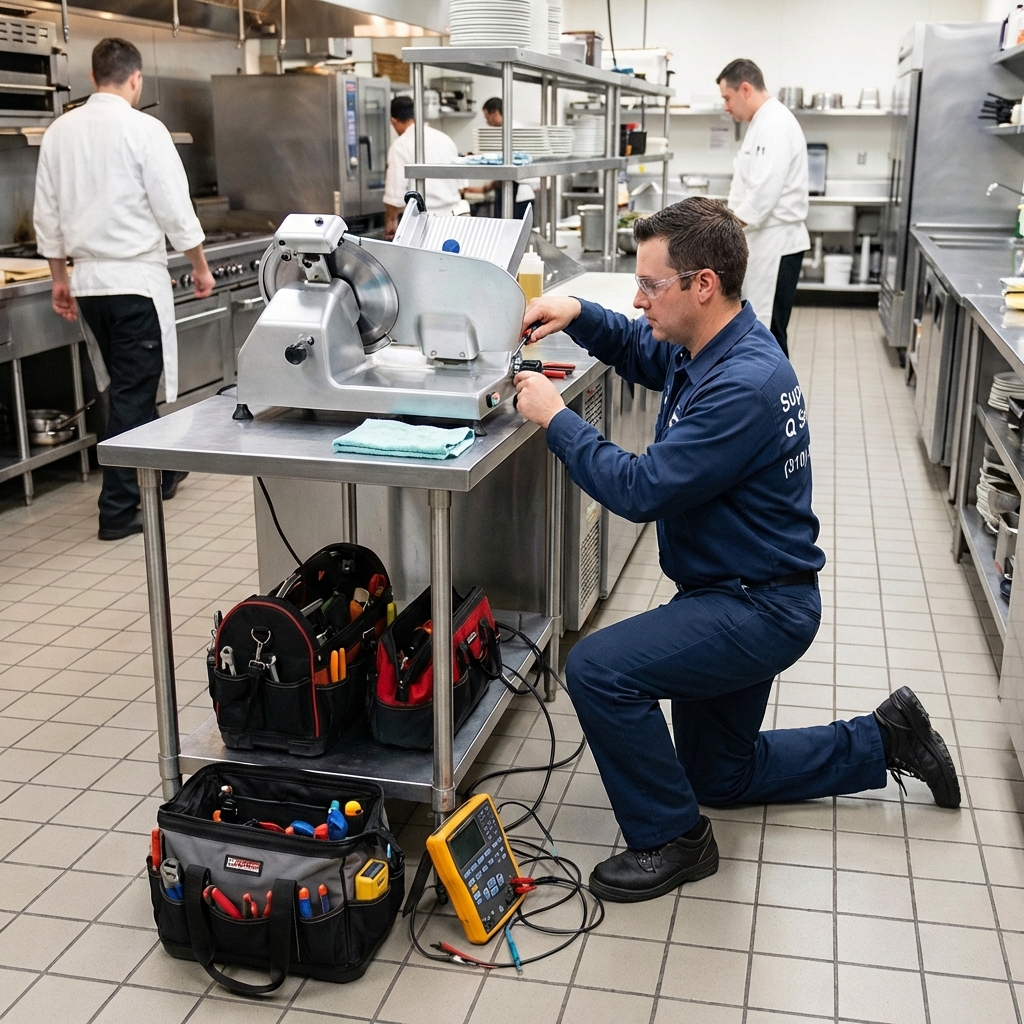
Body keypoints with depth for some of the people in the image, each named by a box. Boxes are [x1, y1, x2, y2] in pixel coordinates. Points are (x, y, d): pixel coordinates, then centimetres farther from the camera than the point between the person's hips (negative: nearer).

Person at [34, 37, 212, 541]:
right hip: (137, 277, -6)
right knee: (132, 392, -1)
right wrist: (201, 267, 3)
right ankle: (118, 509, 2)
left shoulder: (60, 131, 6)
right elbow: (175, 210, -11)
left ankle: (159, 473, 37)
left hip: (89, 279, 6)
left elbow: (47, 215, 10)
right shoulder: (144, 130, -11)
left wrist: (60, 280, 19)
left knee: (130, 384, 20)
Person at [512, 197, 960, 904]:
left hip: (760, 608, -10)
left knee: (599, 668, -26)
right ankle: (887, 739, 35)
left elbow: (641, 491, -32)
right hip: (740, 595, 10)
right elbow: (640, 351, 21)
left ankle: (671, 838, -6)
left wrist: (556, 418, -21)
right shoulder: (712, 347, 1)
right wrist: (577, 315, 0)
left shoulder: (743, 385, -29)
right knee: (721, 776, 23)